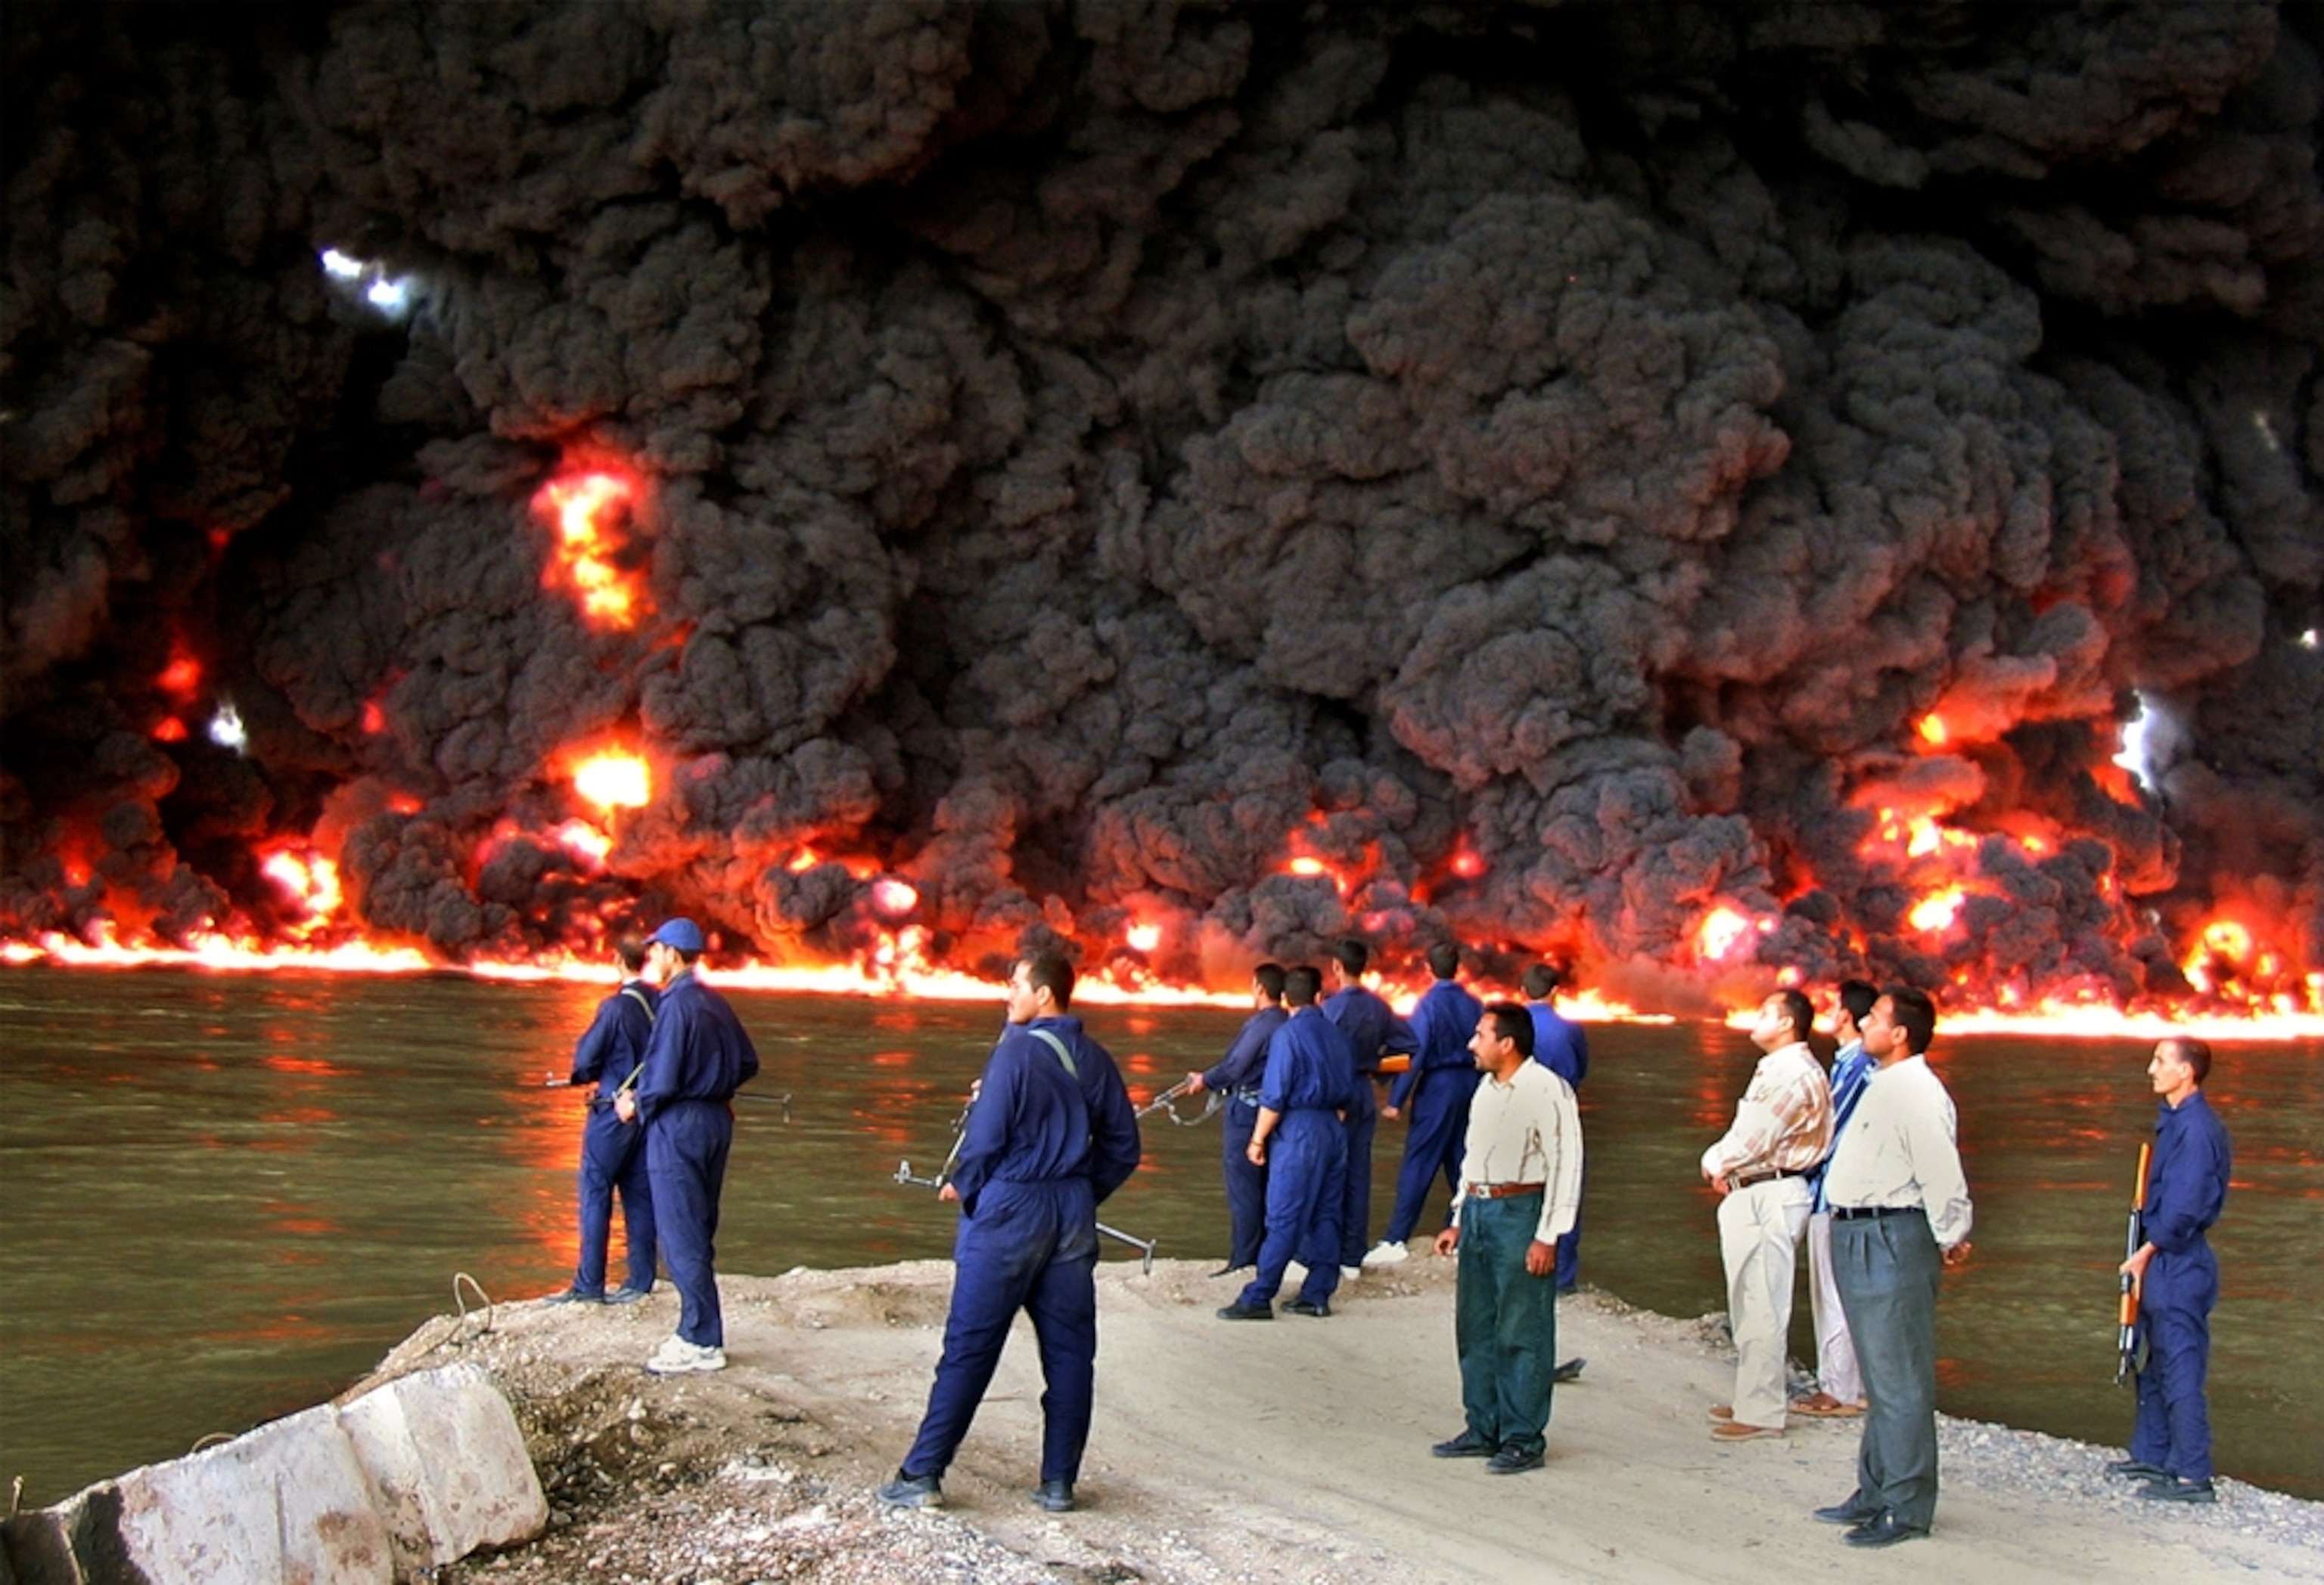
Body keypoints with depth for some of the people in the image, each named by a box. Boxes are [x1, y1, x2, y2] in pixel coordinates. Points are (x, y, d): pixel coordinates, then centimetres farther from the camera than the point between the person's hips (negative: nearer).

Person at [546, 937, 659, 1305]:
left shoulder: (615, 1007, -16)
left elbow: (586, 1059, -11)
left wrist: (587, 1075, 10)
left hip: (613, 1112, -6)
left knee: (596, 1195, 1)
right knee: (640, 1196, 10)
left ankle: (589, 1285, 2)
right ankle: (640, 1281, 13)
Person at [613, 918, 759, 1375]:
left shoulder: (675, 1005, -16)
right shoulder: (716, 1003, 10)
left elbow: (662, 1079, -19)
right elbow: (748, 1063, 16)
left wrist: (636, 1105, -1)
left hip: (678, 1124, -9)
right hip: (716, 1120, 9)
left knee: (680, 1237, -4)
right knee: (698, 1232, 15)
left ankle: (702, 1342, -3)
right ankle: (698, 1330, 19)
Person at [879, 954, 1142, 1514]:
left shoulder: (1017, 1051, -12)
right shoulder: (1095, 1060, 7)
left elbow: (987, 1136, -14)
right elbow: (1123, 1148, 9)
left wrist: (963, 1187, 4)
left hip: (1009, 1211, -5)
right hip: (1073, 1216, 6)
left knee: (969, 1347, -1)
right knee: (1069, 1350, 8)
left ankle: (923, 1474, 3)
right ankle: (1059, 1482, 12)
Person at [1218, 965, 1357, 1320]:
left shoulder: (1288, 1035, -11)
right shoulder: (1336, 1035, 9)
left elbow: (1274, 1096, -14)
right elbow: (1347, 1096, 14)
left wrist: (1259, 1138, -7)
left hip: (1298, 1131, -7)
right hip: (1332, 1131, 7)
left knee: (1284, 1220, -8)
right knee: (1326, 1216, 10)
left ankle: (1258, 1298, -7)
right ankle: (1317, 1294, 13)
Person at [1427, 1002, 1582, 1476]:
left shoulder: (1547, 1090, -12)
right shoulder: (1487, 1089, 14)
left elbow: (1565, 1166, -14)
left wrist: (1547, 1237, -17)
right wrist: (1459, 1220, 19)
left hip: (1520, 1213, -8)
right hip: (1478, 1212, 8)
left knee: (1522, 1334, -3)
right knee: (1476, 1329, 12)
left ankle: (1523, 1440, 4)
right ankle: (1483, 1430, 22)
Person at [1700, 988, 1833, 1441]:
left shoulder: (1793, 1075, -18)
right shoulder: (1777, 1070, 17)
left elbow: (1751, 1139, -19)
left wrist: (1716, 1163, -1)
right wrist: (1725, 1167, 1)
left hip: (1771, 1198, -11)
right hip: (1754, 1195, 11)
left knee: (1761, 1309, -7)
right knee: (1749, 1306, 18)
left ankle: (1760, 1412, -3)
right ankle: (1752, 1398, 27)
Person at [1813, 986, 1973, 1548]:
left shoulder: (1916, 1092, -18)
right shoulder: (1884, 1084, 15)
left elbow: (1942, 1173, -21)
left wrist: (1951, 1238, -11)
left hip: (1892, 1242, -11)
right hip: (1859, 1238, 11)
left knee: (1899, 1381, -4)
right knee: (1879, 1379, 18)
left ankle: (1907, 1508, 3)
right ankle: (1876, 1492, 28)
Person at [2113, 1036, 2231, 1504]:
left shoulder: (2197, 1128, -19)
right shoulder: (2173, 1120, 13)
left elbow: (2184, 1209, -21)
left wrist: (2145, 1253, -13)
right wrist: (2145, 1253, 13)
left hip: (2179, 1266, -11)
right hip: (2162, 1262, 11)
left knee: (2180, 1370, -6)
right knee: (2156, 1365, 18)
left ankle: (2193, 1475, -3)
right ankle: (2151, 1455, 28)